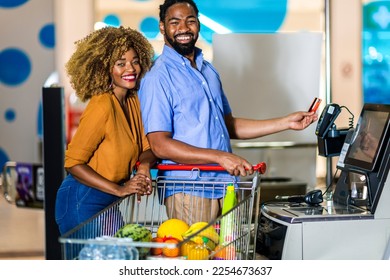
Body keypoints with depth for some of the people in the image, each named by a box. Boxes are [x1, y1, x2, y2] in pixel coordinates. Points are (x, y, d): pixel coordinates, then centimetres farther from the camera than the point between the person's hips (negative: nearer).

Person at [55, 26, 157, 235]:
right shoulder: (101, 107, -20)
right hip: (83, 203, -8)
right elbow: (73, 163, -19)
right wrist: (119, 190, -24)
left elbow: (147, 147, 9)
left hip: (109, 203, 8)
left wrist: (144, 164, -15)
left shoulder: (133, 101, 4)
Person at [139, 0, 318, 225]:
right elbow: (160, 145, -15)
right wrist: (220, 157, -23)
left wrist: (287, 123, 18)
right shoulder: (158, 77, -8)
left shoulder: (209, 71, 18)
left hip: (225, 188, 7)